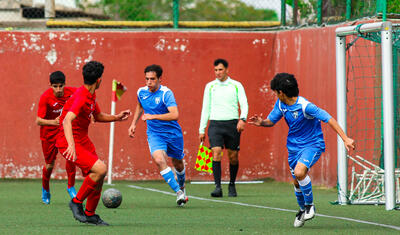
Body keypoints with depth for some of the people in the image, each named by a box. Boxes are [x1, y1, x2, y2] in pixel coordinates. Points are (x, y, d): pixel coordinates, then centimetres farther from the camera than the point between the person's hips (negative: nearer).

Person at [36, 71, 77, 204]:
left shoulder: (70, 92, -16)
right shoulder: (45, 97, -25)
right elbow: (38, 121, -28)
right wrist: (53, 122, -46)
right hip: (49, 133, -2)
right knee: (49, 165, 6)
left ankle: (71, 187, -4)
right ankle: (45, 189, 35)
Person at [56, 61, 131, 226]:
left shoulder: (91, 95, 9)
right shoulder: (81, 98, -23)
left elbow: (98, 116, 28)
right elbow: (67, 120, -38)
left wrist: (116, 118, 14)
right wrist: (71, 145, -50)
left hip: (83, 141, 10)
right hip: (71, 143, -10)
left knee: (98, 176, 9)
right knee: (100, 169, -22)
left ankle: (90, 214, 23)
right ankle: (76, 202, -7)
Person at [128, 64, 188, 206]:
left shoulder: (166, 93, -19)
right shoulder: (141, 92, -2)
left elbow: (175, 115, -32)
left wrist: (152, 116, -34)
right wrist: (133, 124, 17)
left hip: (173, 133, -2)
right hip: (154, 134, 2)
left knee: (177, 163, 14)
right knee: (159, 160, -24)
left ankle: (182, 187, 47)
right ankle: (178, 193, -20)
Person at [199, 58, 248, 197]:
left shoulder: (236, 86, 5)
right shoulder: (210, 86, 10)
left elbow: (244, 104, -1)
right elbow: (205, 109, 13)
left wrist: (242, 119, -21)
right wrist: (202, 130, 9)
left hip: (232, 123, 0)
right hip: (215, 123, 0)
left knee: (233, 156, 2)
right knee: (216, 153, -16)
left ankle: (232, 185, 21)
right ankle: (218, 187, -19)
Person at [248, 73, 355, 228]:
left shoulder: (305, 106, -25)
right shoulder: (281, 104, -3)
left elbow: (329, 119, -25)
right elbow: (271, 120, 12)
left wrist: (345, 139, -30)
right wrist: (262, 122, -13)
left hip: (312, 144, -7)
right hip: (294, 146, 7)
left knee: (299, 172, -29)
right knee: (297, 182, 11)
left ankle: (310, 205, -7)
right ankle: (303, 209, 36)